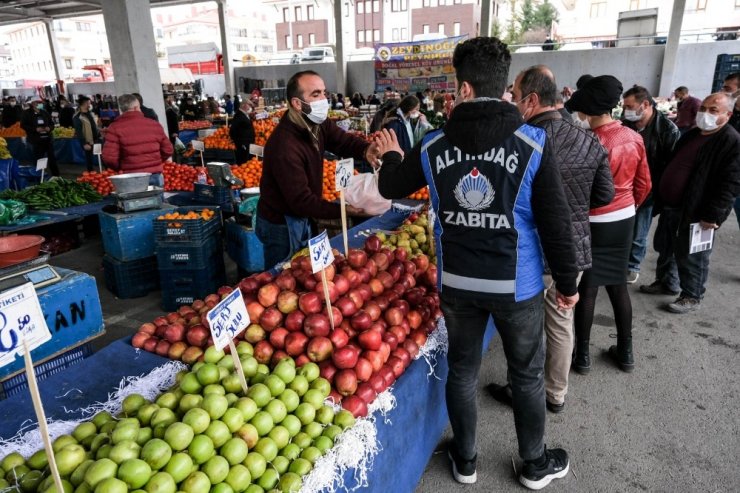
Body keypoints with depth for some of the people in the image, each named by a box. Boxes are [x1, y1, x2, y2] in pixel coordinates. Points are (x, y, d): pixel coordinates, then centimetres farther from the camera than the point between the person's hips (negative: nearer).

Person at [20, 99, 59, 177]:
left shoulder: (45, 113, 13)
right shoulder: (27, 113, 1)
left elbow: (51, 123, 18)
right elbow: (23, 125, -4)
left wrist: (49, 127, -5)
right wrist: (35, 129, -15)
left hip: (48, 138, 4)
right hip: (36, 140, -4)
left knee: (52, 158, 5)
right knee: (38, 159, -2)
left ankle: (56, 175, 12)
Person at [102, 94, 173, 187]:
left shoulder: (115, 128, -4)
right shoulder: (154, 124, 2)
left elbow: (109, 158, -10)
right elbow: (167, 150, 7)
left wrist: (119, 169, 9)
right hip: (156, 175, 2)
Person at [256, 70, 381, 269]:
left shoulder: (318, 123, -5)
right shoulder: (284, 146, -32)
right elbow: (301, 201, -31)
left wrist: (366, 150, -32)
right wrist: (343, 210, -29)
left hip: (300, 216, 8)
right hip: (280, 223, -8)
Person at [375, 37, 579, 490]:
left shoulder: (433, 146, -6)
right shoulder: (532, 142, -13)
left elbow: (390, 188, 10)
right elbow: (556, 221, -11)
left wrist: (391, 156, 31)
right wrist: (568, 282, 2)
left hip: (457, 282, 2)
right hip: (517, 284, -2)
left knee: (462, 371, 18)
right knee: (528, 374, 17)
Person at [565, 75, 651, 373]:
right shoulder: (634, 138, -1)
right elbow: (644, 184, 8)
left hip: (592, 223, -6)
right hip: (625, 220, 6)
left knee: (586, 288, 6)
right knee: (618, 283, 17)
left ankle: (582, 355, 19)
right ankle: (625, 352, 29)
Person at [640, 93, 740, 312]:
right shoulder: (691, 134, 13)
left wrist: (712, 216, -22)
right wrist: (660, 198, 16)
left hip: (695, 212, -8)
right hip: (670, 206, 8)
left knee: (691, 257, 3)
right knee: (665, 248, 19)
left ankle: (691, 297, 19)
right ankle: (666, 283, 37)